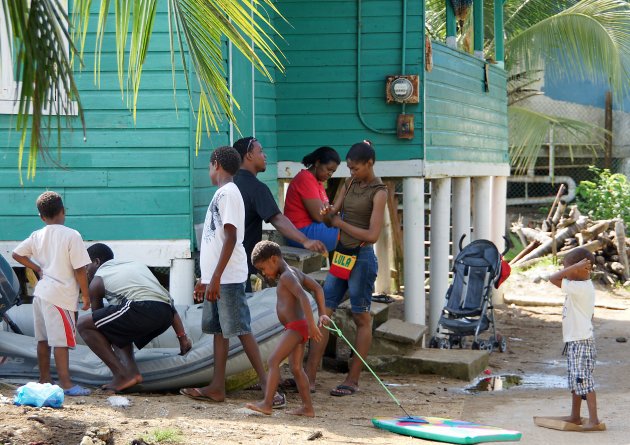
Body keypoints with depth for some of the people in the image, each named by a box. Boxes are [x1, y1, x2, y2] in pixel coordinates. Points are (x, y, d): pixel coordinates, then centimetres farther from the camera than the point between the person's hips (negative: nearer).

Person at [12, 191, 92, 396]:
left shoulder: (37, 236, 7)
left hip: (41, 293, 7)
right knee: (61, 340, -8)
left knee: (43, 339, 14)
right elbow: (80, 269, -12)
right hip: (61, 295, -7)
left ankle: (44, 379, 22)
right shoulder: (71, 235, -11)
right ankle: (66, 383, -10)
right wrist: (86, 295, -4)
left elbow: (17, 254, 13)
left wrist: (37, 268, 14)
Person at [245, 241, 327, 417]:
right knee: (296, 368, 10)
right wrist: (321, 314, 18)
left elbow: (303, 296, -27)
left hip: (296, 326, -10)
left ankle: (267, 403, -19)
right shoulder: (295, 272, 16)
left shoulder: (286, 276, -14)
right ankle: (308, 407, 10)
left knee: (273, 361, -14)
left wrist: (311, 324, -31)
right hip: (297, 328, 10)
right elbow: (317, 288, 22)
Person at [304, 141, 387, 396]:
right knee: (324, 312, 2)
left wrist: (341, 223, -10)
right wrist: (329, 213, -12)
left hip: (361, 257, -7)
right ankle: (309, 376, 3)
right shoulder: (350, 183, 12)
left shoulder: (378, 192, -10)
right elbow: (334, 212, 11)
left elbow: (372, 235, -16)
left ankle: (352, 380, 7)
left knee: (361, 318, 2)